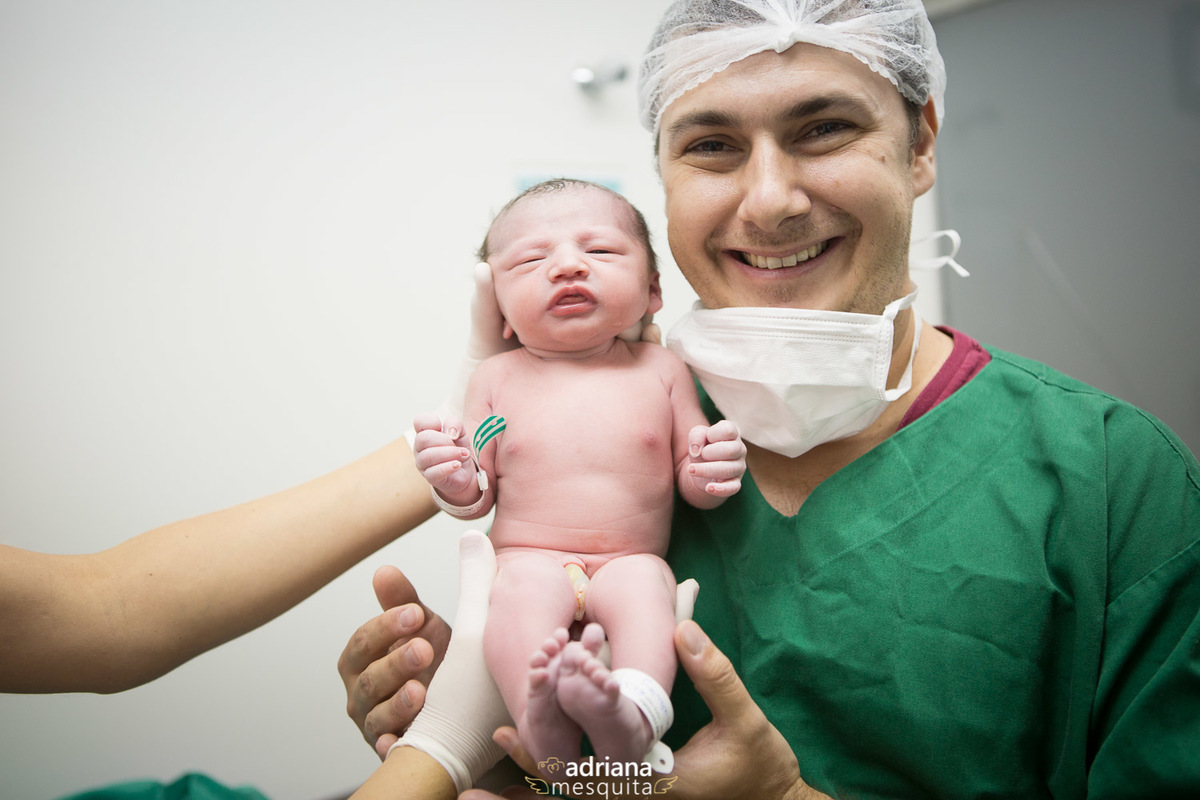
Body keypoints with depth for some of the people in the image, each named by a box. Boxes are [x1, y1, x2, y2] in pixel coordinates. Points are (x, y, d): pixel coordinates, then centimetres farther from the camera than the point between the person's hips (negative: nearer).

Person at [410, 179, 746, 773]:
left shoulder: (661, 370, 5)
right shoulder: (498, 378, 5)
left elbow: (689, 482, 11)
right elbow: (480, 497, 9)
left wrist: (713, 475, -13)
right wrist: (457, 483, -15)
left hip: (631, 560, 0)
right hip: (529, 558, 0)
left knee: (644, 586, -31)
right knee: (520, 593, -32)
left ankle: (631, 721, -46)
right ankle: (540, 721, -45)